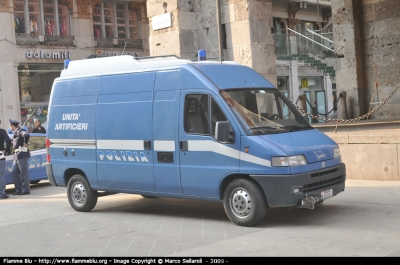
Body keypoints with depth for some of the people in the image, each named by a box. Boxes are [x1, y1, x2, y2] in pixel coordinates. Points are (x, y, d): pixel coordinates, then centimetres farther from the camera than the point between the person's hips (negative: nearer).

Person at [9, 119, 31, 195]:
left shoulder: (20, 131, -11)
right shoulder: (16, 132, 19)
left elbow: (26, 135, -32)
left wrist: (25, 143, -19)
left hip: (22, 154, -10)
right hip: (17, 155, 10)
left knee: (23, 172, -5)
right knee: (14, 172, 11)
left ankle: (25, 190, -1)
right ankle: (18, 189, 17)